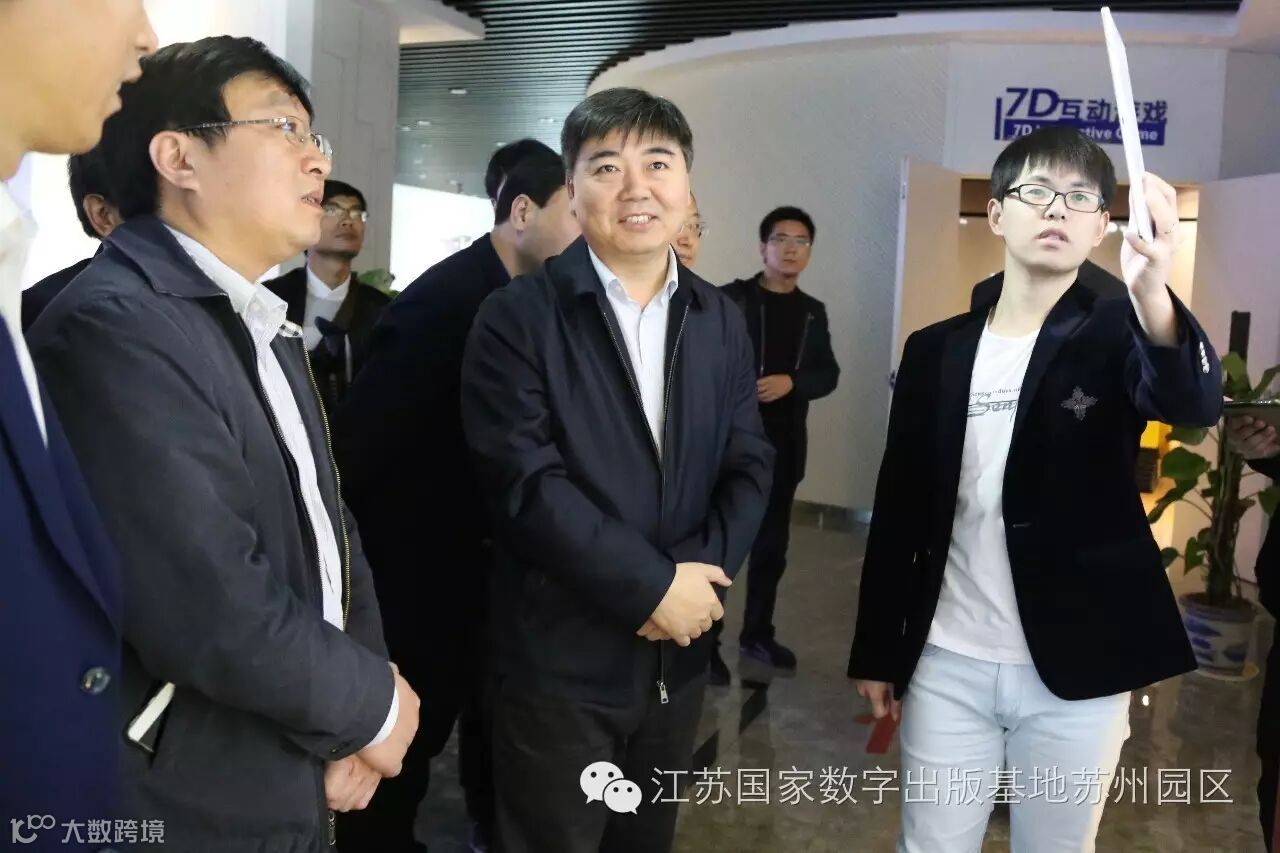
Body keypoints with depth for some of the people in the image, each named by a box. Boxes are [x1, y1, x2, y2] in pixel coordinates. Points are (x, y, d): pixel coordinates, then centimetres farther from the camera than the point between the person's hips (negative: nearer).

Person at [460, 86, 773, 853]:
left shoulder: (720, 320, 7)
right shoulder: (518, 317, -9)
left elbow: (749, 466, 2)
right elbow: (525, 482, -17)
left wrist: (696, 571, -15)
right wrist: (653, 584, -18)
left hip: (677, 656, 5)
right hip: (560, 658, -4)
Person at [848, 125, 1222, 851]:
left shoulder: (1115, 334, -2)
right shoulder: (936, 351, 4)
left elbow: (1197, 403, -25)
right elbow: (899, 509, 6)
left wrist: (1152, 290, -45)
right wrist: (877, 650, 6)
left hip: (1076, 672, -1)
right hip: (946, 665, 2)